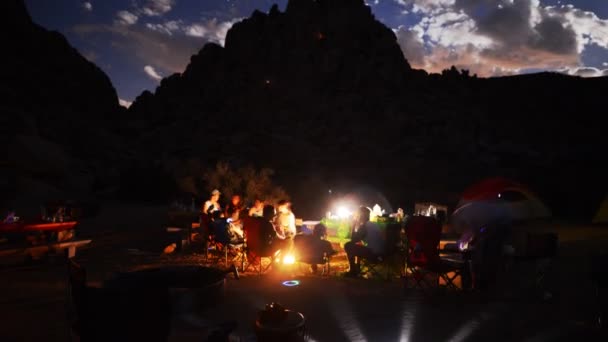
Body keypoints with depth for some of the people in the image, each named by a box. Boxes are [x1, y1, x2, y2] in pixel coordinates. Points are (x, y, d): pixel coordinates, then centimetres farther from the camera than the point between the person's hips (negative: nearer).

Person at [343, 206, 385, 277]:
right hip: (378, 251, 10)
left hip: (373, 252, -10)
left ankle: (353, 271, 8)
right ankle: (356, 269, 28)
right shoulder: (372, 224, 13)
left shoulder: (364, 226, -15)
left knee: (348, 246, -3)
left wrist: (356, 226, -4)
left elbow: (353, 240, -11)